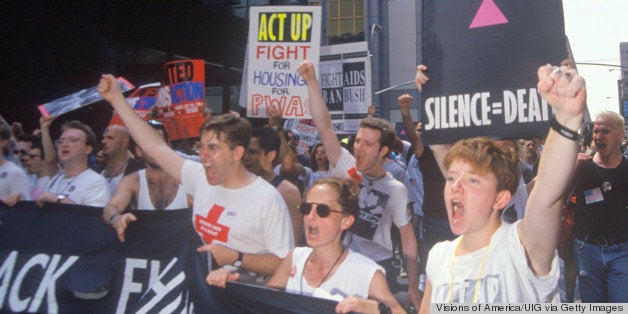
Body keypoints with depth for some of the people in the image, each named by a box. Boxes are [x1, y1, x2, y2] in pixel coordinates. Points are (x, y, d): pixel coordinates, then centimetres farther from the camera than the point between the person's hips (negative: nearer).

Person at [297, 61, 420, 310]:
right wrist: (311, 81, -23)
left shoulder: (397, 190, -4)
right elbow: (323, 126, -14)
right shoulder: (345, 167, -4)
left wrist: (413, 286, -2)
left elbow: (407, 238, 1)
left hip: (378, 268, -1)